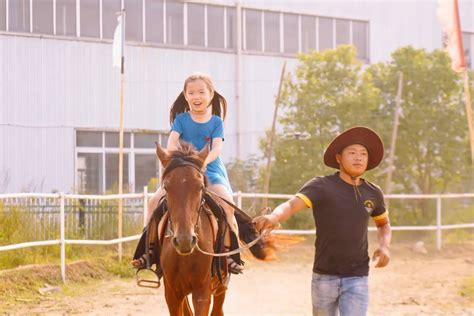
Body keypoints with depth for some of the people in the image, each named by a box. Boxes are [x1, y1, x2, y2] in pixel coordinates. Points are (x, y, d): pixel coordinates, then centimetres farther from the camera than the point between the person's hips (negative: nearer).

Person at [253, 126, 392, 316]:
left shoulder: (373, 193, 5)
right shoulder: (321, 186, -7)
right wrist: (274, 217, -46)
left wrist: (384, 246, 2)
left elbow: (383, 224, 24)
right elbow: (292, 204, -23)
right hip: (324, 276, -1)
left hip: (357, 279, 1)